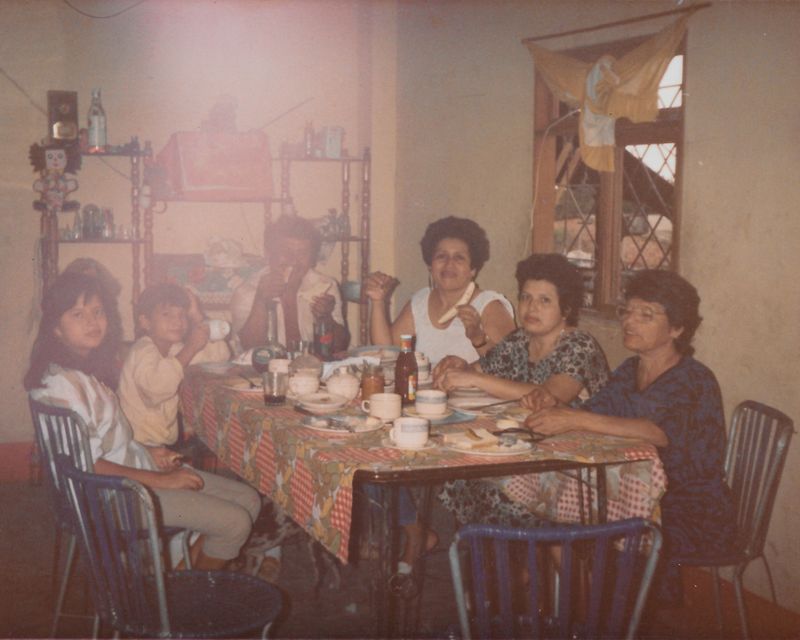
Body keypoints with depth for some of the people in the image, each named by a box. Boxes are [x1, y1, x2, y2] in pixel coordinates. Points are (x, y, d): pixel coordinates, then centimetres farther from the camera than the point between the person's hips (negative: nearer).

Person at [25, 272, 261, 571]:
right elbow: (87, 465, -23)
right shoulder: (60, 384, -21)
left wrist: (147, 452, 3)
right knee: (235, 522, -14)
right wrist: (161, 480, -19)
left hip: (135, 466, 10)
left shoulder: (83, 371, 9)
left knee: (248, 499, 5)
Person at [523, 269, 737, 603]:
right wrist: (553, 408, -23)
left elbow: (662, 432, -34)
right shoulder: (629, 372, 8)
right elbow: (591, 414, -1)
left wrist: (577, 419, -43)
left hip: (695, 515, -7)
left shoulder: (695, 381, -16)